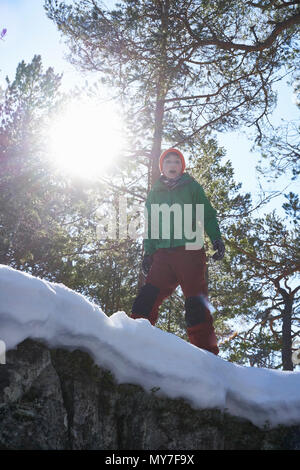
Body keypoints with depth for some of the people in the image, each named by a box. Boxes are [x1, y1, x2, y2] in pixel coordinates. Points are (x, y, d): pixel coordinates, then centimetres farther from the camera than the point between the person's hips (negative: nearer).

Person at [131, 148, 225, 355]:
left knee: (196, 302, -11)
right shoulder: (155, 193, 21)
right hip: (163, 254, 3)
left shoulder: (192, 187, 12)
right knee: (147, 297, -10)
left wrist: (216, 239, -6)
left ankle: (206, 350, -12)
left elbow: (208, 215, 8)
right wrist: (148, 252, 14)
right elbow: (149, 226, 24)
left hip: (189, 251, -3)